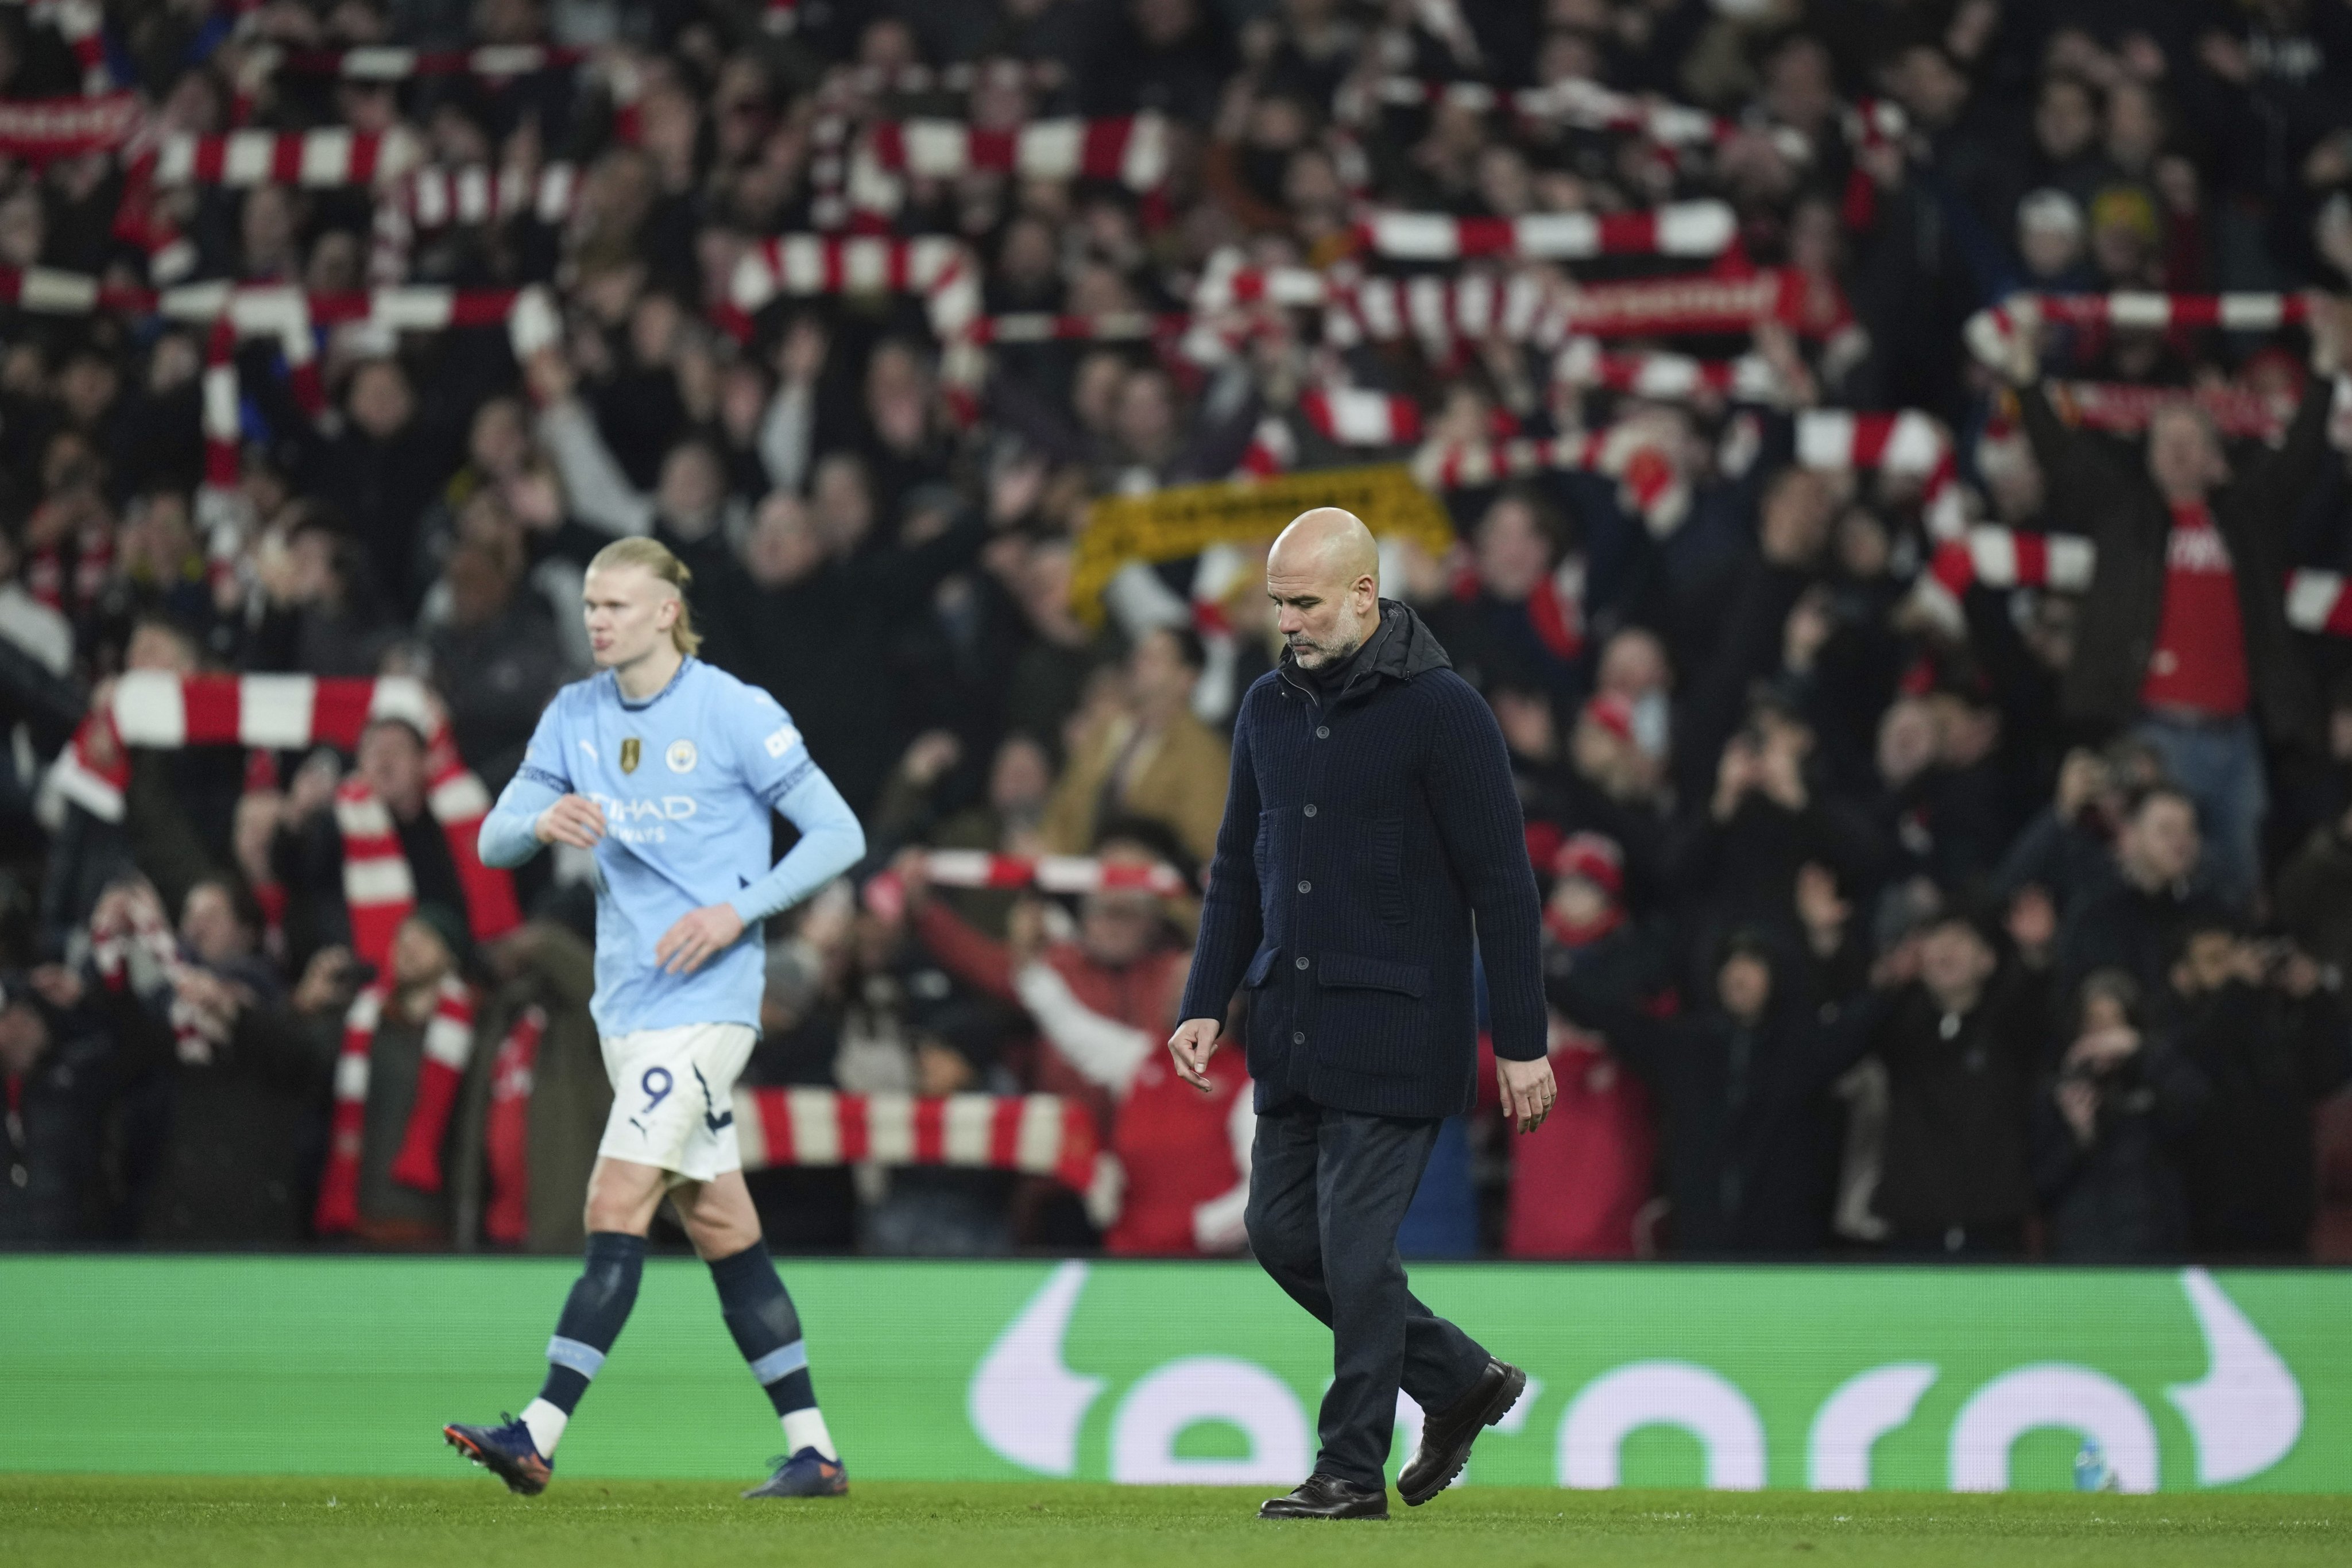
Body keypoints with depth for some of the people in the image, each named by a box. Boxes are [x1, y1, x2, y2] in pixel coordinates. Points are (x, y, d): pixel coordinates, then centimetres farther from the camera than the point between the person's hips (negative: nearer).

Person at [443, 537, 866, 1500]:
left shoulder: (732, 714, -8)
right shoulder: (575, 716, 8)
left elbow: (838, 834, -6)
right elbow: (494, 839, 7)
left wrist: (739, 912, -17)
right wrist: (542, 822, -16)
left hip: (703, 1000, -7)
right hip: (626, 1007, 7)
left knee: (617, 1206, -15)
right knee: (719, 1226, 9)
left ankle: (540, 1435, -19)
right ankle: (812, 1449, 14)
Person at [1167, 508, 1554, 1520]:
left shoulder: (1440, 712, -10)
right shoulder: (1270, 708, 10)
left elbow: (1502, 885, -9)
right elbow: (1238, 873, 18)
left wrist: (1520, 1044, -11)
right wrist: (1205, 1007, 8)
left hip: (1396, 1033, -7)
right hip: (1290, 1028, 7)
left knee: (1355, 1246, -7)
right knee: (1280, 1232, 8)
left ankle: (1353, 1468, 4)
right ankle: (1460, 1380, 23)